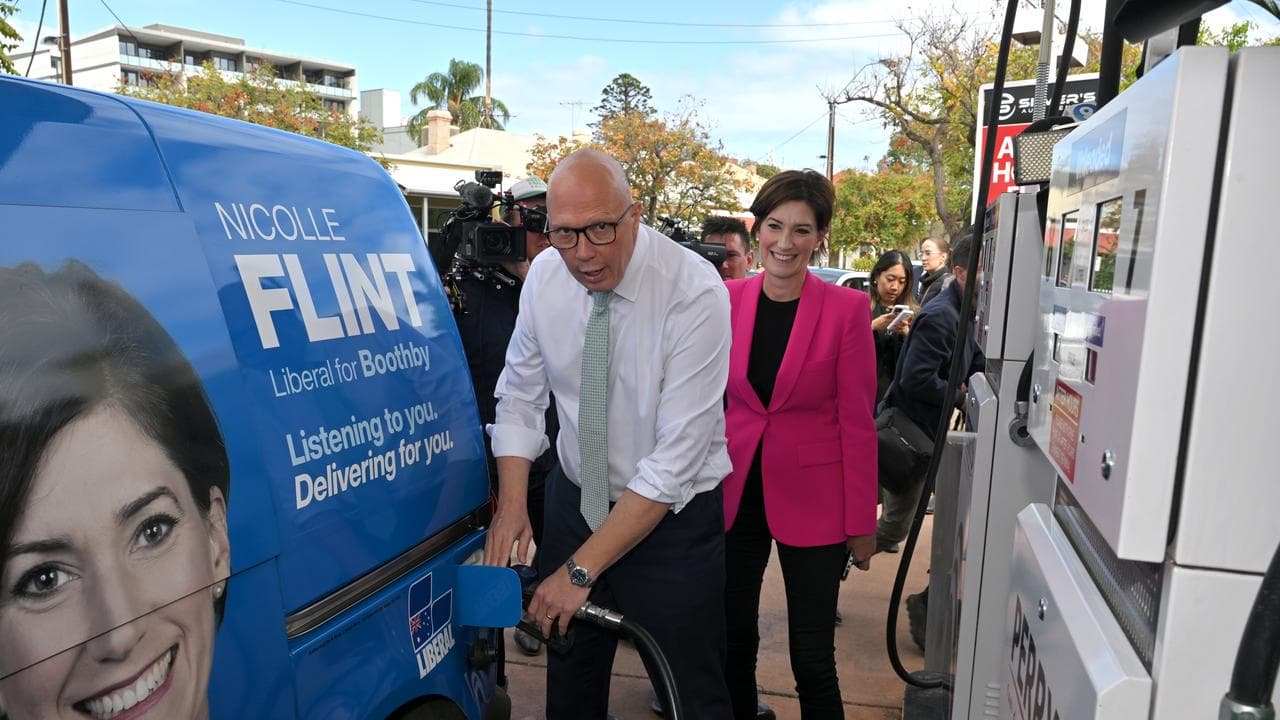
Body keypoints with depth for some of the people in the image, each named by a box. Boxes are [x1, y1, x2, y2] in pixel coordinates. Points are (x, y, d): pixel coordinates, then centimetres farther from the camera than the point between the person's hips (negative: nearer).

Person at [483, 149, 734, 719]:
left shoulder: (695, 292, -25)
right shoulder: (545, 276, -9)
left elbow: (677, 456, -26)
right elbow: (519, 396, 1)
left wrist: (582, 568, -25)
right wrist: (512, 502, -14)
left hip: (671, 515, -4)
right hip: (575, 499, 4)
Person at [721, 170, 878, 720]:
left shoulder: (847, 308, -9)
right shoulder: (727, 299, -1)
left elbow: (857, 421, -6)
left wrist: (862, 521, -4)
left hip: (811, 499, -3)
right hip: (734, 493, 3)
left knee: (812, 657, 5)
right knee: (734, 639, 17)